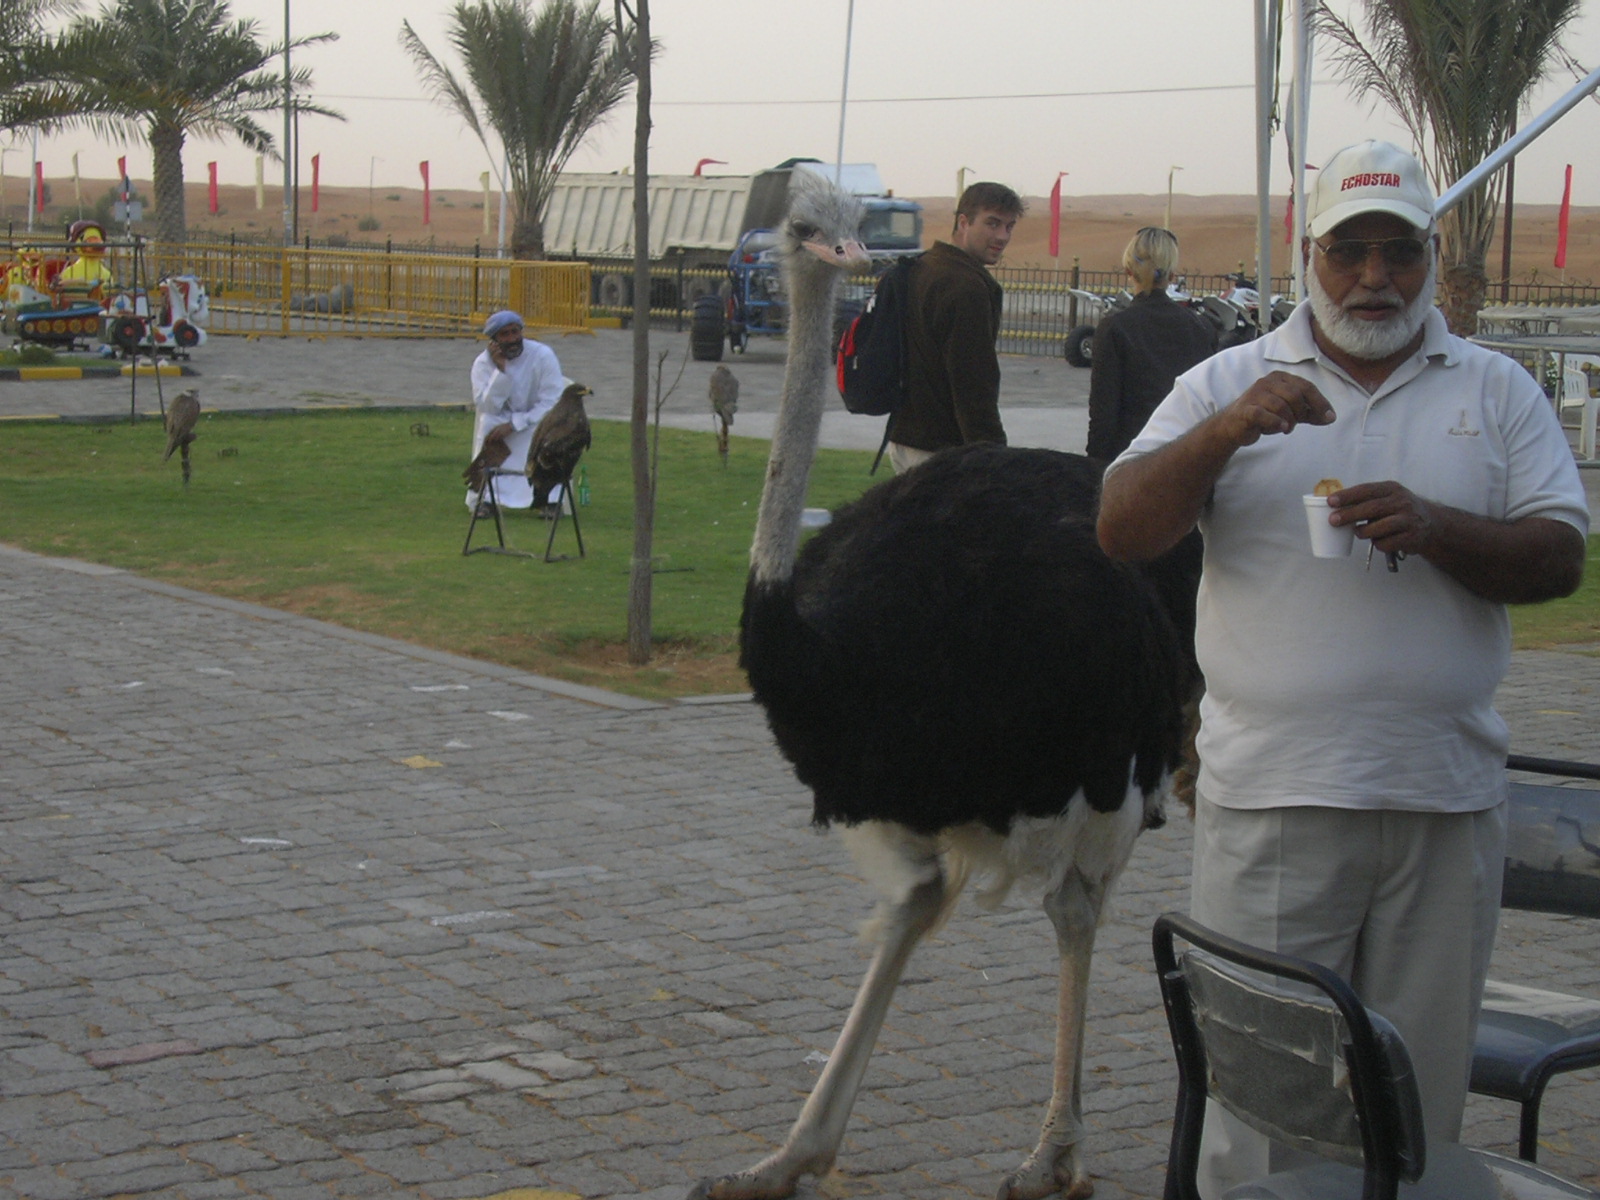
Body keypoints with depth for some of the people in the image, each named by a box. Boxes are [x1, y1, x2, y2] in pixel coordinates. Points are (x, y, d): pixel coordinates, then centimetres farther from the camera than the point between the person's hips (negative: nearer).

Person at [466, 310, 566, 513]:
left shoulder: (543, 355, -16)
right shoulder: (483, 362, -10)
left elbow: (551, 404, -21)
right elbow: (487, 407, -22)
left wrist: (514, 424, -29)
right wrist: (500, 369, -30)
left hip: (535, 420, -1)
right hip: (500, 422, 1)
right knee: (487, 422, -31)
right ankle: (485, 497, -24)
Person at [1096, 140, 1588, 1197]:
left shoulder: (1498, 392, 11)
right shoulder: (1228, 385, 8)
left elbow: (1559, 557, 3)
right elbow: (1121, 532, -1)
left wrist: (1434, 529, -15)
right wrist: (1226, 432, -17)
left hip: (1446, 800, 2)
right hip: (1273, 794, -1)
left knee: (1422, 1091, 8)